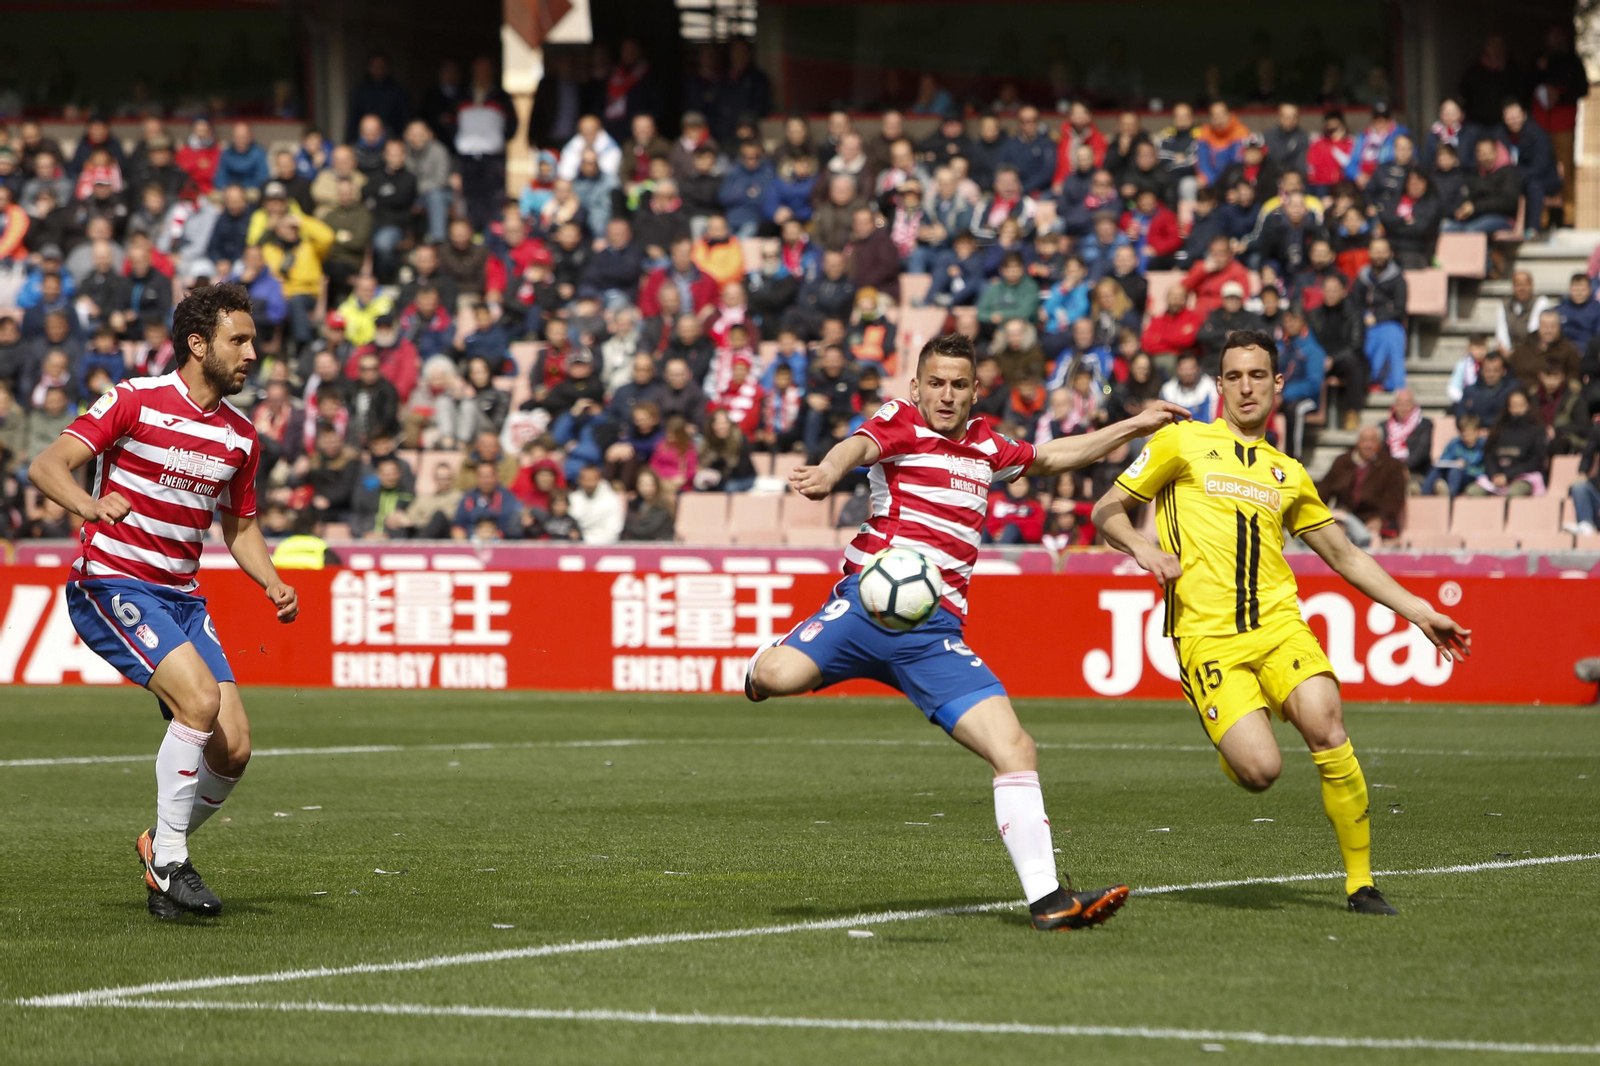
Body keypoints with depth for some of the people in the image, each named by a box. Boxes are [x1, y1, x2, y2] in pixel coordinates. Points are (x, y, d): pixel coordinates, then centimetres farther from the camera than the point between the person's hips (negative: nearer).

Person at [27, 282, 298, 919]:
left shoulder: (241, 436, 9)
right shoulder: (135, 401, -9)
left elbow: (240, 527, 22)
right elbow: (45, 467, -15)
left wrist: (272, 583, 3)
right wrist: (90, 506, -36)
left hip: (181, 598, 6)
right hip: (111, 585, -6)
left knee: (234, 749, -6)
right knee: (200, 698, -27)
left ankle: (160, 845, 20)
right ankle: (169, 861, -15)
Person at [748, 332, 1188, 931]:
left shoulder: (985, 445, 22)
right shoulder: (900, 423, 3)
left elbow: (1050, 457, 43)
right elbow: (859, 446, -21)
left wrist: (1132, 427, 41)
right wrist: (828, 472, -45)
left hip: (935, 632, 5)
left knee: (1015, 750, -10)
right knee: (775, 678, -31)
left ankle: (1046, 898, -6)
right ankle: (769, 658, 8)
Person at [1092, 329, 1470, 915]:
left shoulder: (1288, 474, 22)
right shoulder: (1183, 441, 11)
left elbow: (1344, 555, 29)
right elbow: (1106, 511, 14)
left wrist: (1420, 613, 24)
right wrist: (1141, 547, -8)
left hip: (1279, 624, 3)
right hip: (1207, 636, -3)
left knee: (1327, 728, -23)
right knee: (1260, 770, -20)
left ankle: (1361, 883, -12)